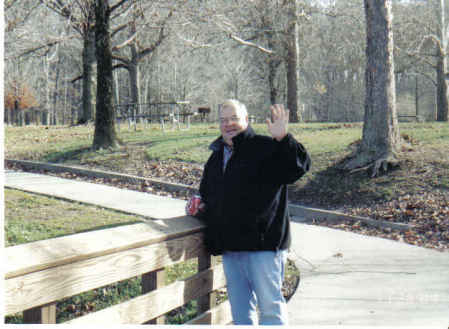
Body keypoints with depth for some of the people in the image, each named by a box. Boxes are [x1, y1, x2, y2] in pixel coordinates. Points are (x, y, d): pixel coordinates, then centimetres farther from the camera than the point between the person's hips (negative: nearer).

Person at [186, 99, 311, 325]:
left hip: (263, 243, -7)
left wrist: (283, 139, -30)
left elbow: (299, 166, -17)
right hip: (229, 248, 7)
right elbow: (208, 196, 30)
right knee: (241, 312, 13)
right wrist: (201, 209, 10)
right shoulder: (216, 158, 18)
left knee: (270, 306, -2)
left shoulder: (265, 148, -3)